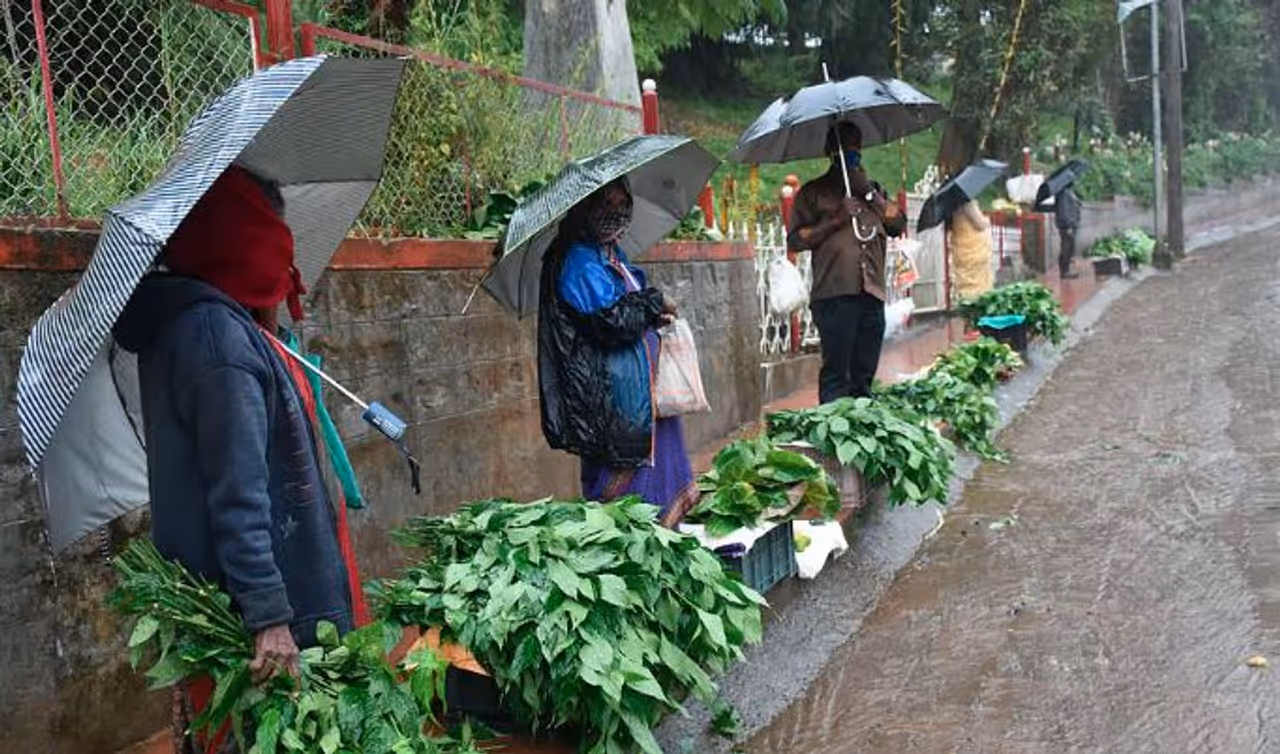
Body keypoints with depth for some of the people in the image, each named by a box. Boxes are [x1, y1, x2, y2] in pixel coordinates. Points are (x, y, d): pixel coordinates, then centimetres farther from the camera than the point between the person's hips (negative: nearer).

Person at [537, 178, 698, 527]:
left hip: (640, 381, 10)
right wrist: (655, 304, -10)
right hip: (615, 390, -10)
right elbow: (612, 321, -23)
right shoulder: (580, 262, -16)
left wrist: (655, 314, 5)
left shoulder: (612, 254, 15)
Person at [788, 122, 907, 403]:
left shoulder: (873, 190, 26)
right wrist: (835, 220, -8)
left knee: (865, 374, 4)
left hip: (872, 294, 5)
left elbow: (899, 225, 12)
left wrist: (870, 193, 3)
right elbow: (795, 239, 2)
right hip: (835, 294, -4)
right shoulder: (814, 192, 12)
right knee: (836, 372, -11)